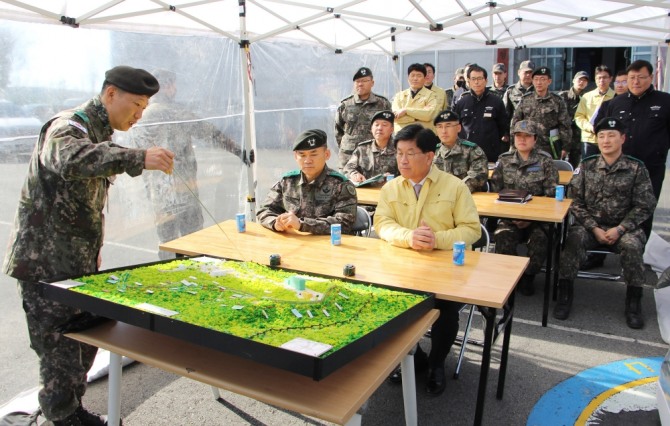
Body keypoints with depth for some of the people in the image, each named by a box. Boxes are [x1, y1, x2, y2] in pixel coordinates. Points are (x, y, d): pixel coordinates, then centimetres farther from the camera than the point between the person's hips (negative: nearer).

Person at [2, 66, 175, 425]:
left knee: (85, 342, 15)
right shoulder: (69, 125, -15)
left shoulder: (100, 133, 15)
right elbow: (67, 157, -42)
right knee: (61, 352, -1)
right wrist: (138, 158, -52)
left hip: (78, 264, 9)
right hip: (45, 265, -9)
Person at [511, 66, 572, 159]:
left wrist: (565, 147, -2)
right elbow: (515, 123, 9)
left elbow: (565, 126, 1)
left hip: (550, 148, -1)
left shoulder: (557, 101, 1)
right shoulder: (525, 100, 6)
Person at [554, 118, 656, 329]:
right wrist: (594, 228, -12)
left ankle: (633, 301, -11)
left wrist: (620, 229, -13)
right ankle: (565, 293, -18)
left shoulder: (636, 168, 1)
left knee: (632, 245, -31)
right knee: (574, 238, -30)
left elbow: (645, 206, 0)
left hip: (622, 227, 0)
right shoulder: (586, 166, 3)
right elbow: (576, 202, 0)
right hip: (590, 225, 1)